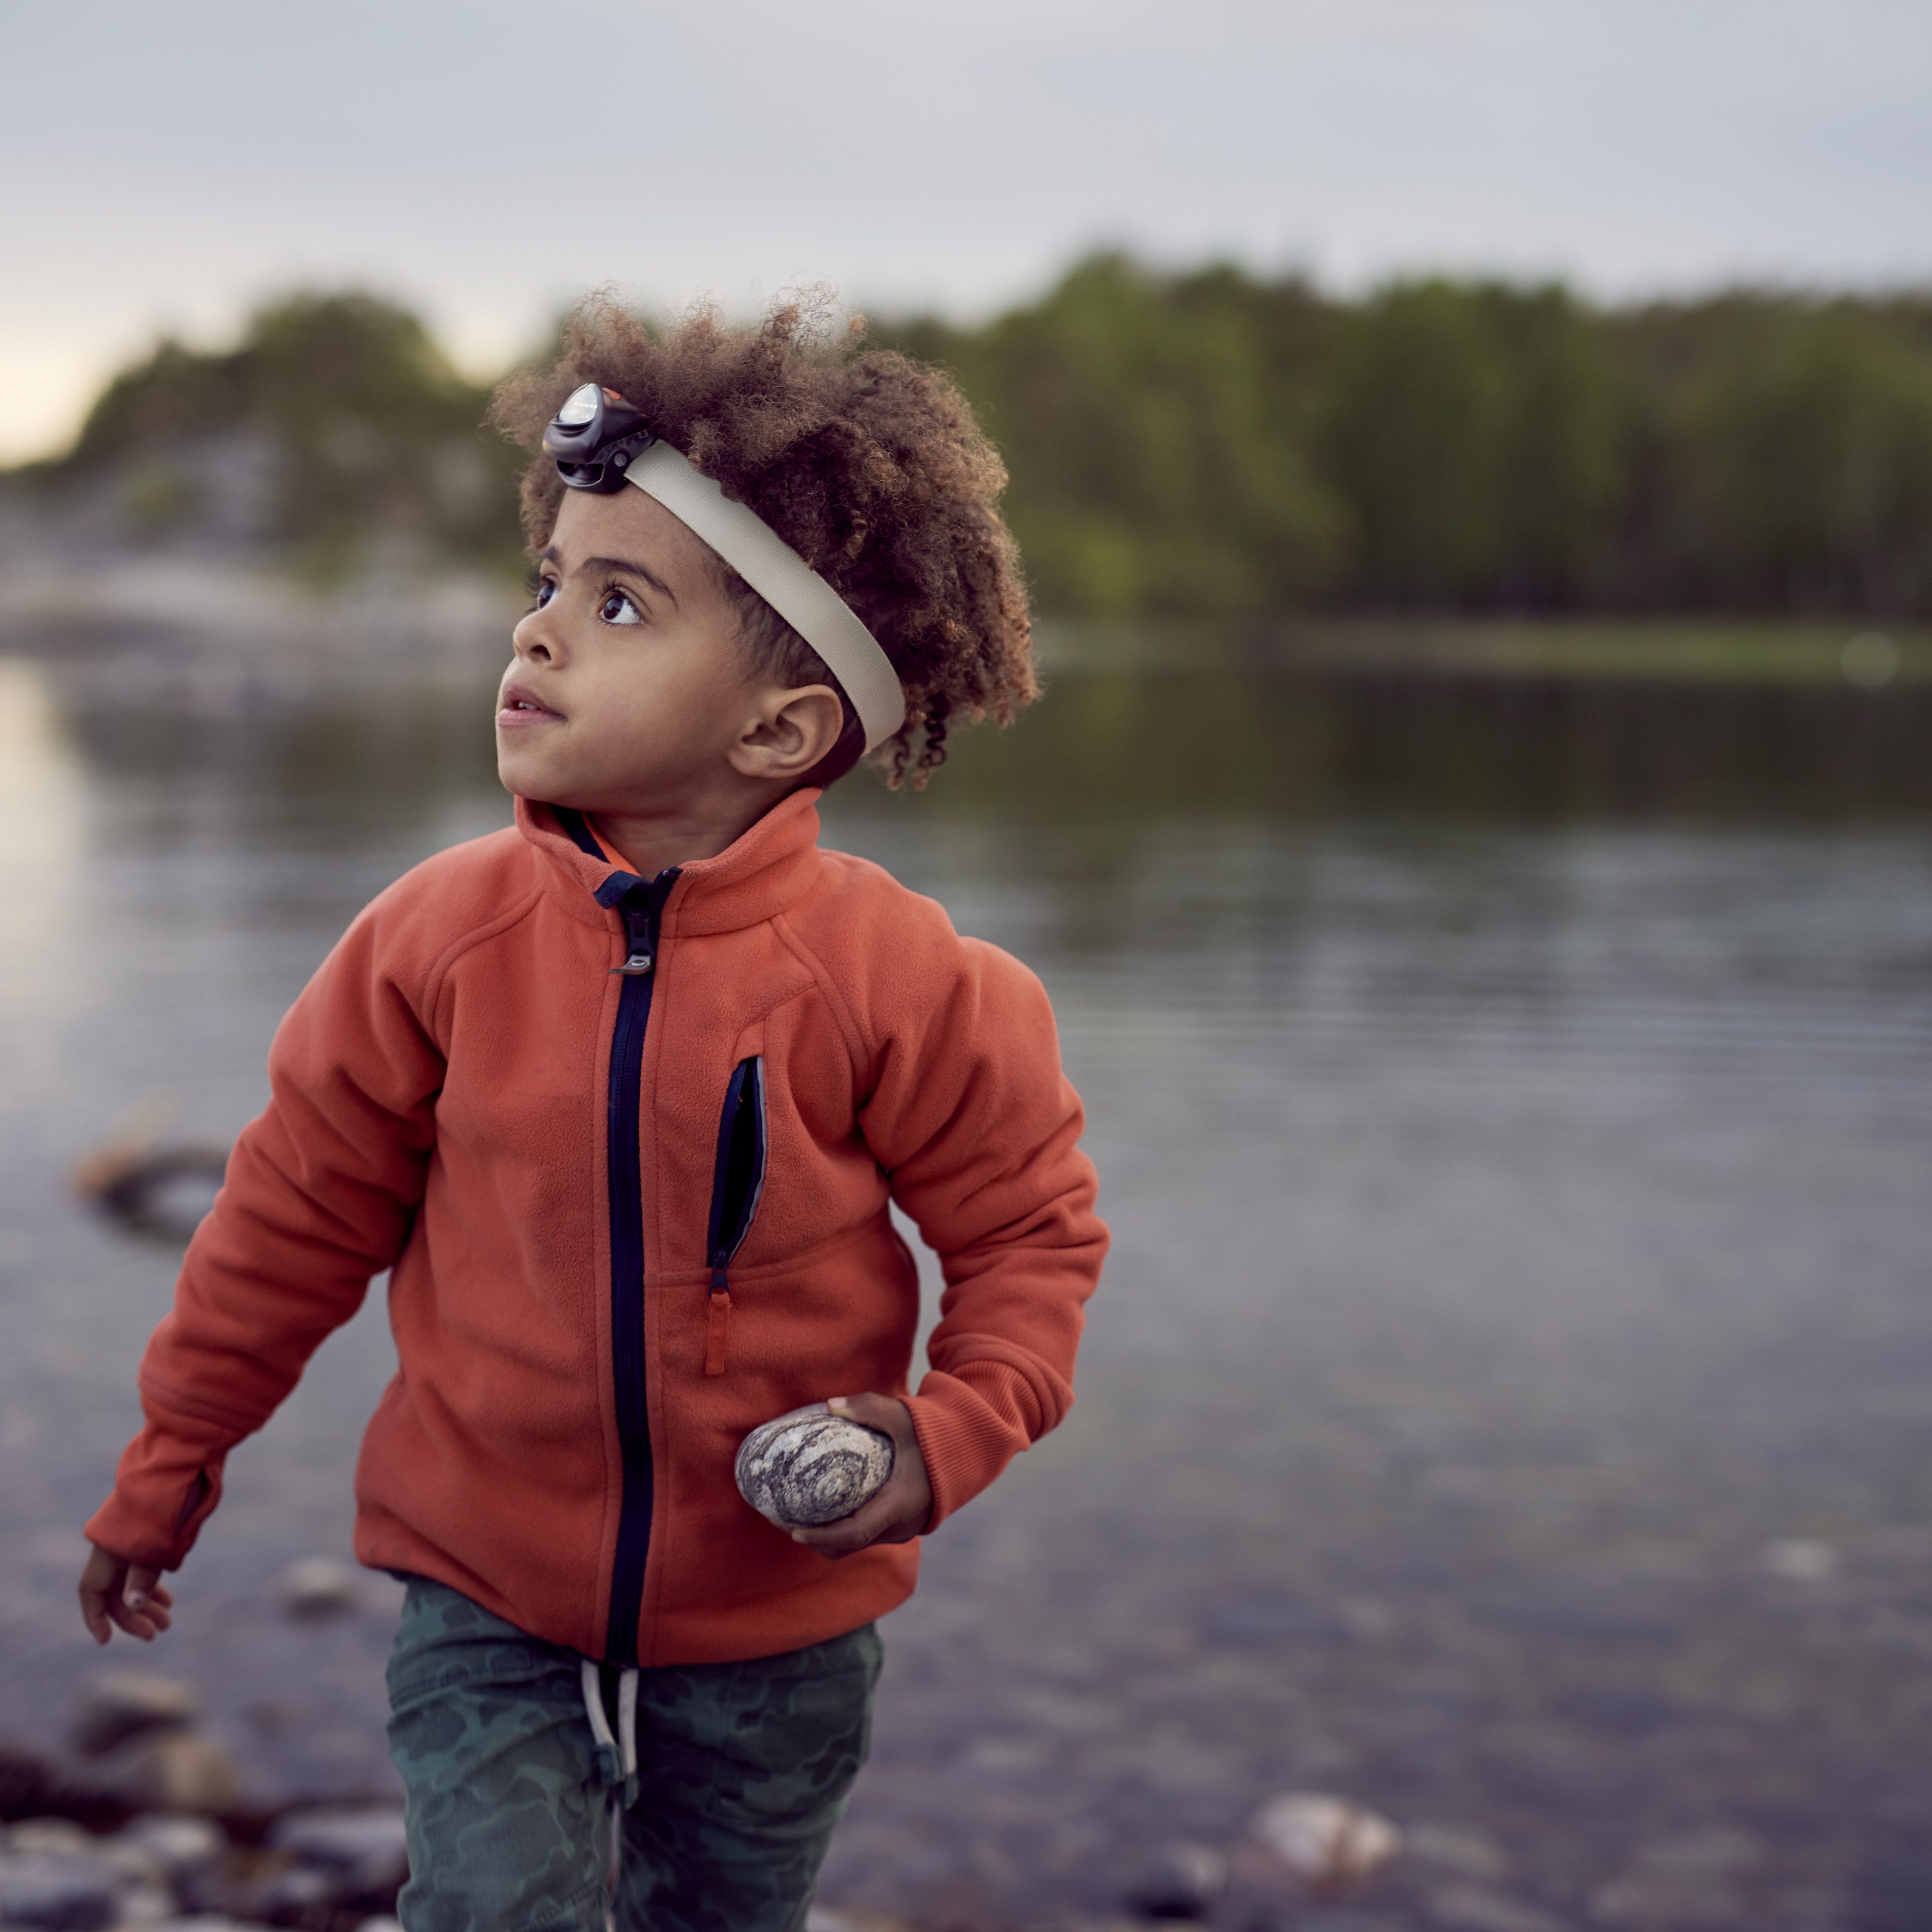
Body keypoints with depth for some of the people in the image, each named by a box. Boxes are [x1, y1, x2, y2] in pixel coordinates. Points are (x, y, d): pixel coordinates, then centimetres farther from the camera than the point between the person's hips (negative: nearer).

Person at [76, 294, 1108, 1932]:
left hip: (773, 1626, 0)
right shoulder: (445, 938, -12)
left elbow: (1031, 1230, -5)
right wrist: (172, 1464, 10)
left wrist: (948, 1440, -21)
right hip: (489, 1606, 0)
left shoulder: (889, 977, -18)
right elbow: (300, 1210, 0)